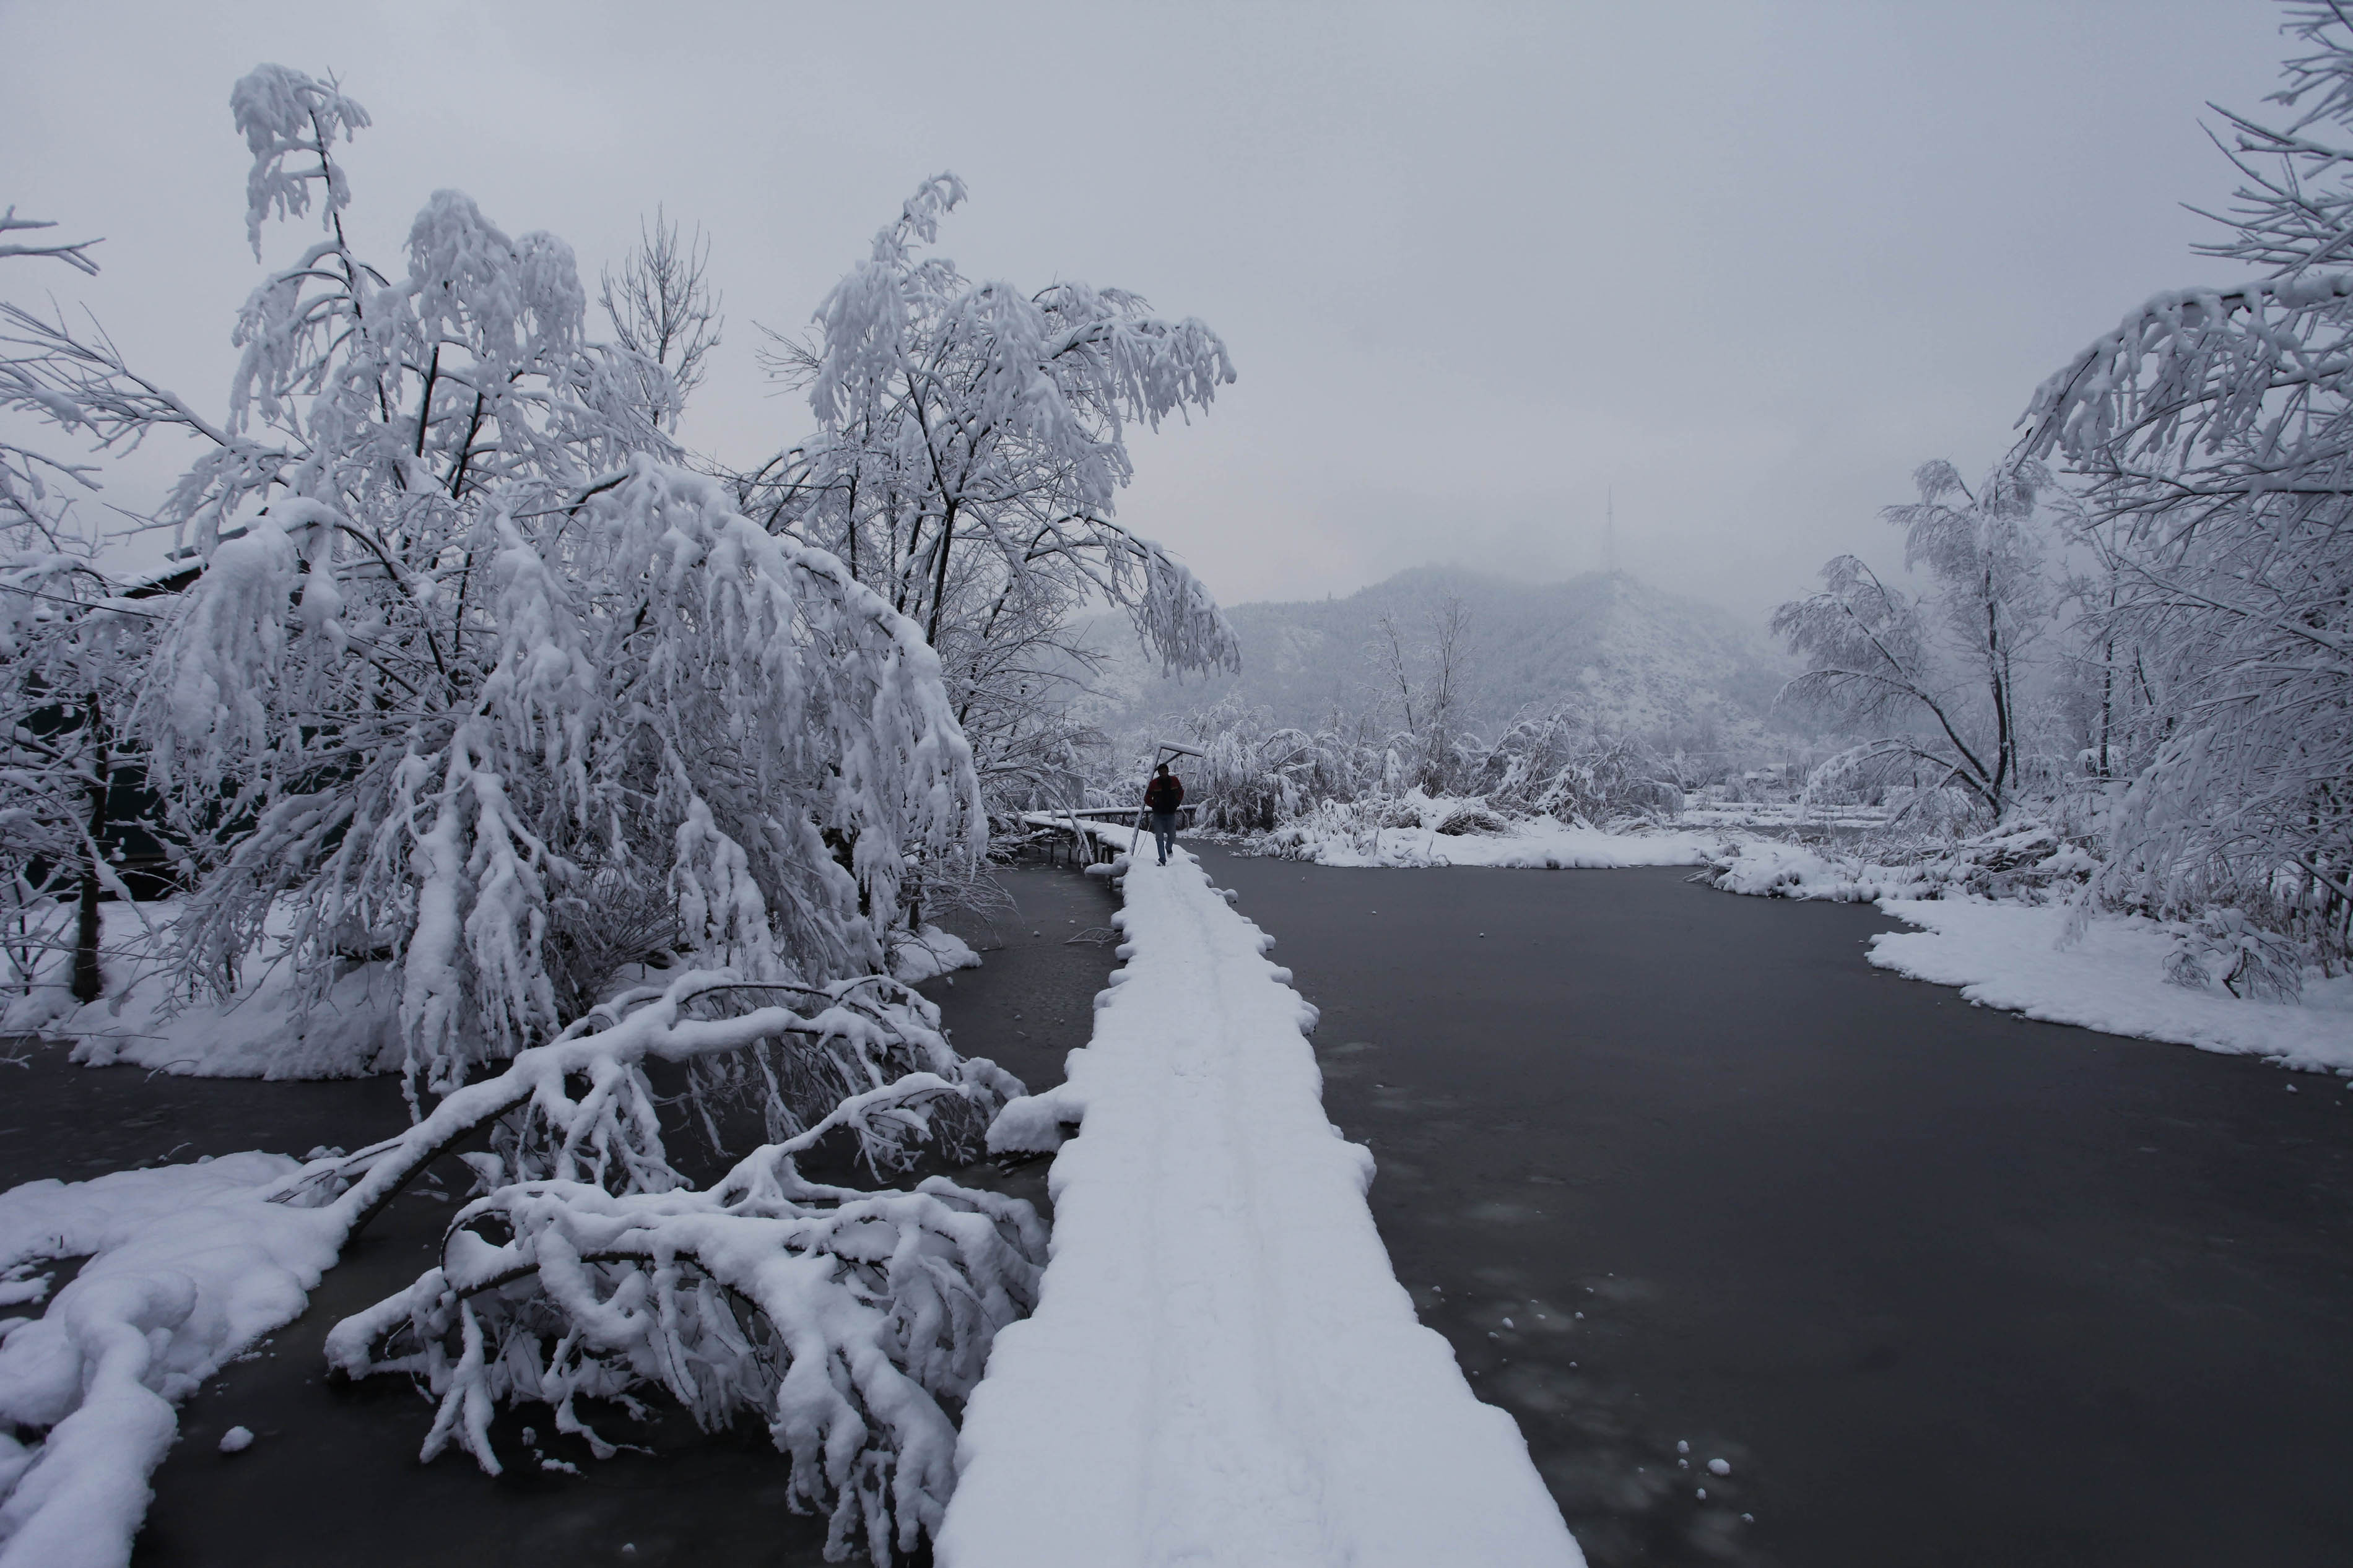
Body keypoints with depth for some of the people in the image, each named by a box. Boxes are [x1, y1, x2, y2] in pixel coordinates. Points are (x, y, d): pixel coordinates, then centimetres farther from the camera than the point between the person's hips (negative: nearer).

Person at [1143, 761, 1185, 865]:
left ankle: (1168, 848, 42)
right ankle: (1162, 860, 3)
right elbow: (1147, 798, 2)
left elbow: (1181, 792, 16)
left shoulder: (1175, 781, -4)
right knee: (1159, 838, -3)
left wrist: (1177, 803, 7)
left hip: (1171, 814, 2)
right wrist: (1155, 806, -4)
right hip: (1158, 815, -2)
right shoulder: (1154, 783, -10)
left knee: (1172, 837, 8)